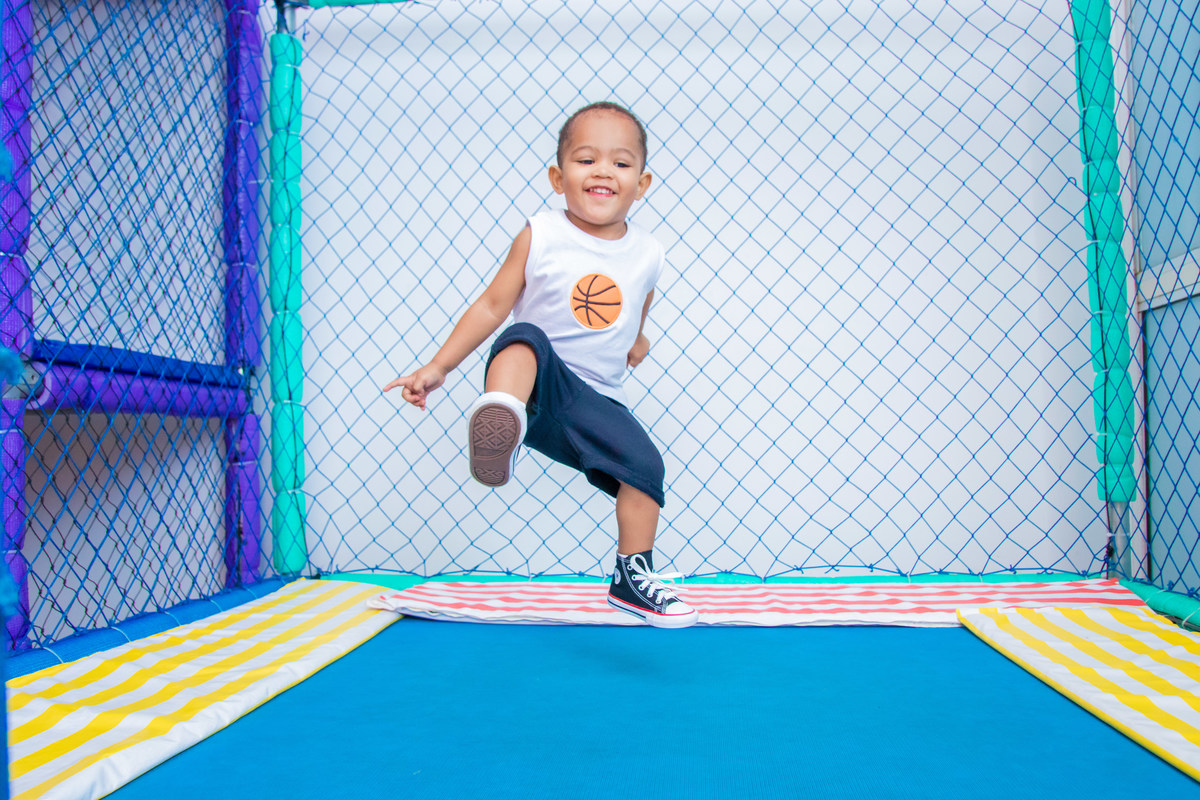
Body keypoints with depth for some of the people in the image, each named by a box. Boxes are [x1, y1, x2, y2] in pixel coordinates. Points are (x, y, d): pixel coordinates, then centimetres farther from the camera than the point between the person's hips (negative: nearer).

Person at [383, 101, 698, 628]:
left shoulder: (647, 255, 3)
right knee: (525, 336, -33)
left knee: (644, 465, -13)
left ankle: (633, 576, 4)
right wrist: (438, 367, -5)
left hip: (596, 400, 3)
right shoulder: (539, 236, -5)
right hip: (534, 383, -3)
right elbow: (492, 305, -3)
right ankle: (500, 420, -61)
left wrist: (637, 342, 7)